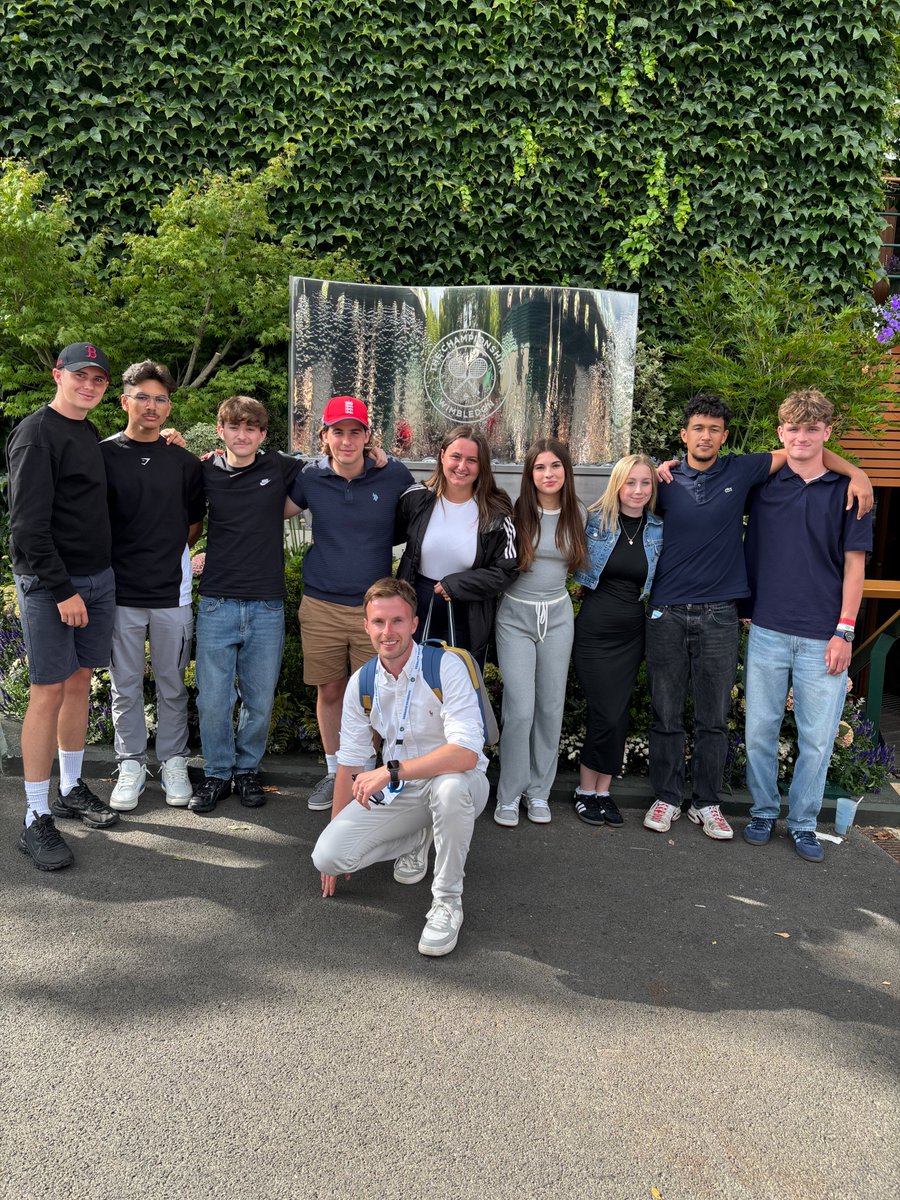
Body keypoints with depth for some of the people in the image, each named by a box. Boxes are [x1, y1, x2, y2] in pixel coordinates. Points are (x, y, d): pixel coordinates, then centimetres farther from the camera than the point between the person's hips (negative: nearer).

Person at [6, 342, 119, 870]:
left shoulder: (90, 434, 14)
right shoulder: (36, 434, -11)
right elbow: (29, 524, -16)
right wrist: (62, 590, -19)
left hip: (99, 579, 8)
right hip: (50, 585, -7)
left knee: (80, 682, 12)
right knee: (49, 691, -5)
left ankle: (72, 789, 25)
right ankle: (37, 819, 3)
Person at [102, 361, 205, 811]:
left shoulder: (185, 462, 5)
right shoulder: (103, 455, 1)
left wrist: (170, 555, 7)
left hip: (172, 592, 1)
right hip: (120, 592, -1)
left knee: (172, 686, 10)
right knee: (125, 688, 9)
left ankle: (173, 764, 24)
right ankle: (131, 766, 23)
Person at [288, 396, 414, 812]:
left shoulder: (393, 475, -5)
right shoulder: (311, 477, -1)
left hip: (375, 606, -1)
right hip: (321, 605, 2)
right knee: (329, 691, 11)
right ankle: (334, 772, 30)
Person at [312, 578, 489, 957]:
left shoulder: (445, 667, -19)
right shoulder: (361, 683, -2)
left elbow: (466, 753, -30)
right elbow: (349, 765, 6)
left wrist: (391, 771, -33)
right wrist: (338, 835, 7)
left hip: (456, 781, -5)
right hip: (396, 791, 5)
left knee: (449, 786, -41)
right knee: (327, 855, -12)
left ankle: (448, 901, -18)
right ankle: (416, 840, 15)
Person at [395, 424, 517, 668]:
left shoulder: (496, 513, -11)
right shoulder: (416, 498, -6)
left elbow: (506, 570, -9)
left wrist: (456, 585, -16)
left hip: (467, 618, -1)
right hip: (416, 611, 2)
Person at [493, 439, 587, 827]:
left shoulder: (577, 514, 2)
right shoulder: (516, 512, -8)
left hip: (558, 616, 3)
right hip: (515, 616, -3)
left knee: (551, 707, 7)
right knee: (520, 709, -7)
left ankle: (539, 791, 22)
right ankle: (509, 794, 10)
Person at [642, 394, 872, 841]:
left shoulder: (741, 471, 3)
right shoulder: (666, 480, 5)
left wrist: (856, 473, -2)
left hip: (718, 615, 0)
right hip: (667, 613, 0)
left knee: (713, 718, 6)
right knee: (666, 715, 6)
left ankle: (706, 803, 20)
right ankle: (666, 798, 21)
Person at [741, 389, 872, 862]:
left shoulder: (848, 490, 2)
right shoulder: (763, 487, 6)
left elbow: (854, 564, 0)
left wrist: (844, 632, -7)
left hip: (822, 638, -1)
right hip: (767, 631, 2)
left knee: (817, 738, 5)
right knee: (760, 730, 8)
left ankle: (803, 822, 21)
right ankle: (764, 811, 25)